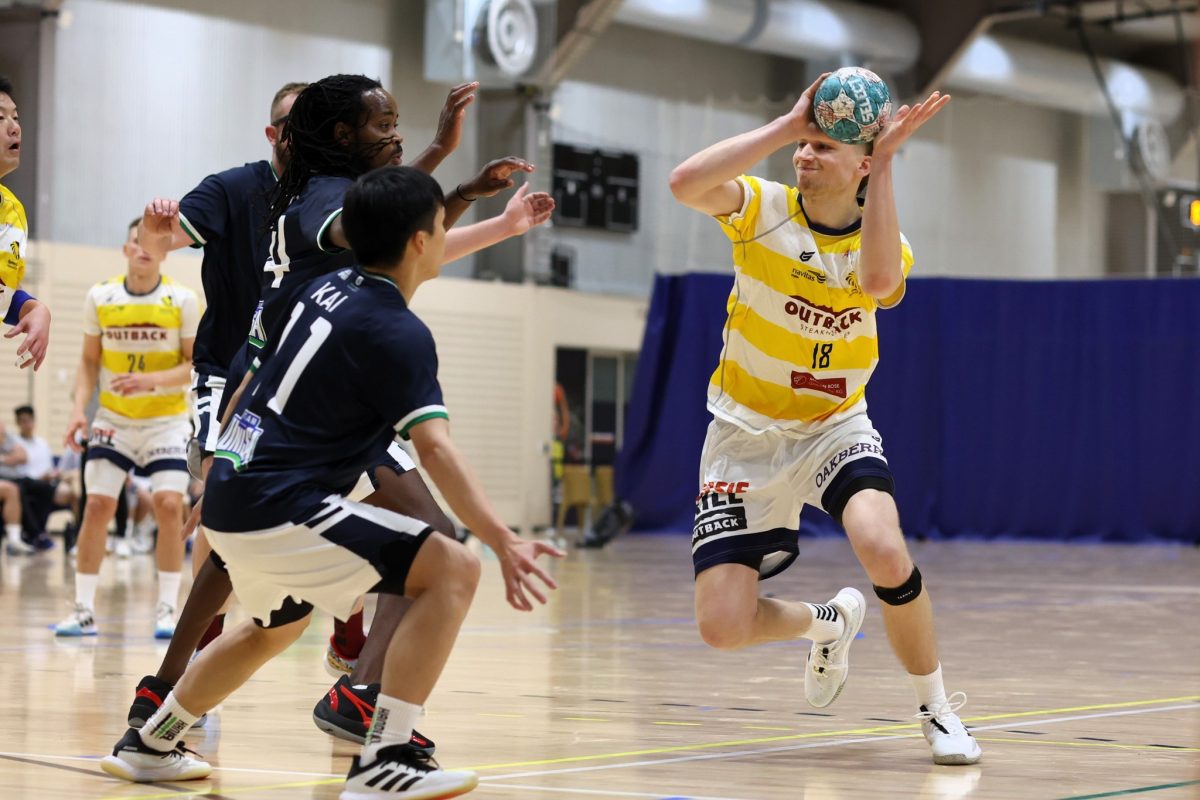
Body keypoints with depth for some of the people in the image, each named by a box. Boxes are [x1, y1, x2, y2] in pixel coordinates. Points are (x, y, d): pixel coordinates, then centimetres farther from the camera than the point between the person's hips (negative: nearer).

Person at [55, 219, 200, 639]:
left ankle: (167, 610, -4)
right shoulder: (99, 297, -3)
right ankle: (83, 610, 3)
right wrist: (79, 409, -8)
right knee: (97, 505, -5)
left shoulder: (183, 300, -9)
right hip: (114, 419, 2)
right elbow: (89, 361, 5)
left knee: (169, 505, -14)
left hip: (167, 419, -2)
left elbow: (196, 364, -8)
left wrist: (152, 381, -24)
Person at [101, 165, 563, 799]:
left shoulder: (328, 287, 11)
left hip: (230, 496, 10)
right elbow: (434, 449, -26)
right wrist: (503, 542, -32)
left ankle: (148, 745, 48)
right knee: (452, 569, -13)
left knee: (276, 626, 35)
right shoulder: (399, 333, -15)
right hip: (279, 509, -10)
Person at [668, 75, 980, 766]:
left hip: (835, 426, 0)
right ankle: (829, 622, 26)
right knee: (723, 625, -10)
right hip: (746, 432, 0)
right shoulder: (762, 208, -9)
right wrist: (788, 125, -30)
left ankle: (938, 709, -5)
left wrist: (884, 163, -32)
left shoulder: (883, 242, -8)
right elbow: (686, 183, -31)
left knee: (886, 553, -31)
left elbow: (879, 281, -34)